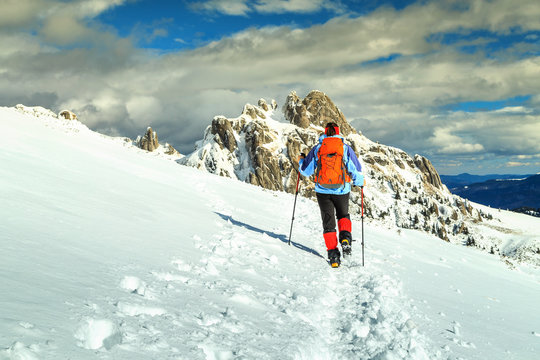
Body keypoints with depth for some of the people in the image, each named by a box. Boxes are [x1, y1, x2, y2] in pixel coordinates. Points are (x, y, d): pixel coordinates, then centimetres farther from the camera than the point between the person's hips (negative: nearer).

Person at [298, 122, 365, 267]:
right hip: (341, 190, 0)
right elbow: (356, 171, -3)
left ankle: (333, 253, -1)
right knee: (343, 215, 24)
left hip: (323, 191, 0)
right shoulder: (346, 148, -2)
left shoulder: (317, 148, 0)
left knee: (328, 222, 8)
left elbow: (306, 170, 5)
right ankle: (345, 238, -1)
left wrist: (301, 160, 26)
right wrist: (361, 181, 17)